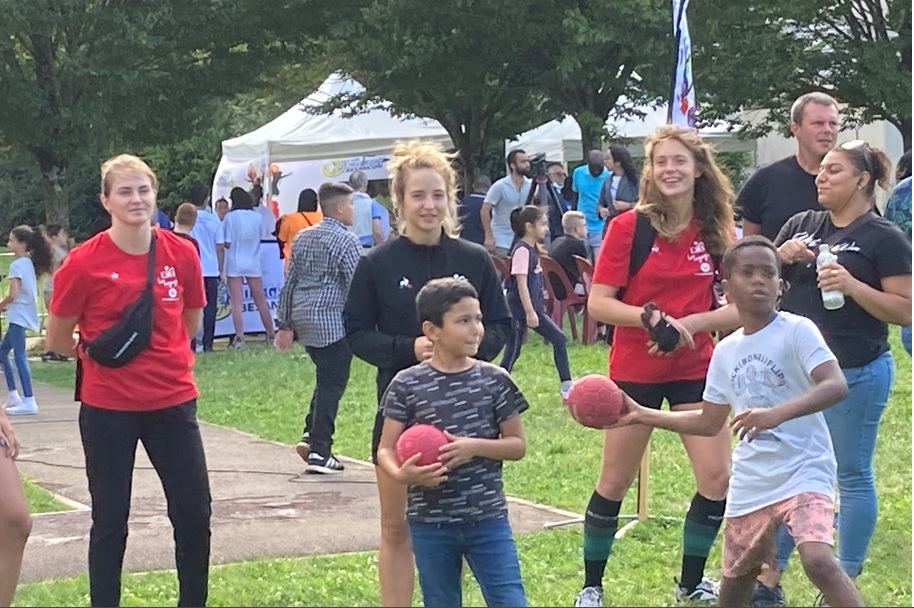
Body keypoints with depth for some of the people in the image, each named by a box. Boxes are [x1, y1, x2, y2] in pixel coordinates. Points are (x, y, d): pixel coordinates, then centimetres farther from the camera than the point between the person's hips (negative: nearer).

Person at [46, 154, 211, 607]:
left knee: (194, 513, 5)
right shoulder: (85, 262, -11)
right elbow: (58, 340, 1)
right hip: (108, 407, -3)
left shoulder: (181, 254, -2)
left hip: (173, 401, 3)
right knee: (110, 519, 6)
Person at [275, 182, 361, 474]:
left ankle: (310, 435, 9)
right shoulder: (347, 241, -10)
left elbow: (289, 282, 13)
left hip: (303, 319, 8)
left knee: (327, 378, 20)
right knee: (332, 385, -2)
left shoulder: (302, 237, 12)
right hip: (332, 322, -7)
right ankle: (319, 451, -3)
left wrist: (284, 324, 16)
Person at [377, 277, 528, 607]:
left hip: (488, 518, 0)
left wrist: (474, 447, -16)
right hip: (430, 523, 0)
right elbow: (386, 449, -3)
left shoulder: (494, 380, -1)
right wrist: (400, 474, -25)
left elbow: (517, 444, 2)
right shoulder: (407, 385, -5)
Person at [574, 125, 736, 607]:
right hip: (635, 371, -3)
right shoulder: (628, 227, -10)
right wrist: (652, 317, -25)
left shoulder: (715, 231, 0)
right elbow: (598, 304, -12)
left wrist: (687, 321, -15)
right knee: (615, 484, 6)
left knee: (717, 480, -2)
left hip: (695, 369, 3)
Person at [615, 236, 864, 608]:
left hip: (803, 470, -6)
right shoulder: (726, 351, 8)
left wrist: (777, 413, -36)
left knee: (818, 560, -28)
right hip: (749, 483, 6)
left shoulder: (797, 330, -9)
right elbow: (710, 422, 19)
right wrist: (642, 416, 16)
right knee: (736, 577, 15)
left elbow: (836, 386, -23)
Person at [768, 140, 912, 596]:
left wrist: (853, 286, -22)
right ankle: (768, 578, 19)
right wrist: (782, 256, -6)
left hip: (856, 375, -5)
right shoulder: (801, 225, 9)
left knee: (852, 477, 5)